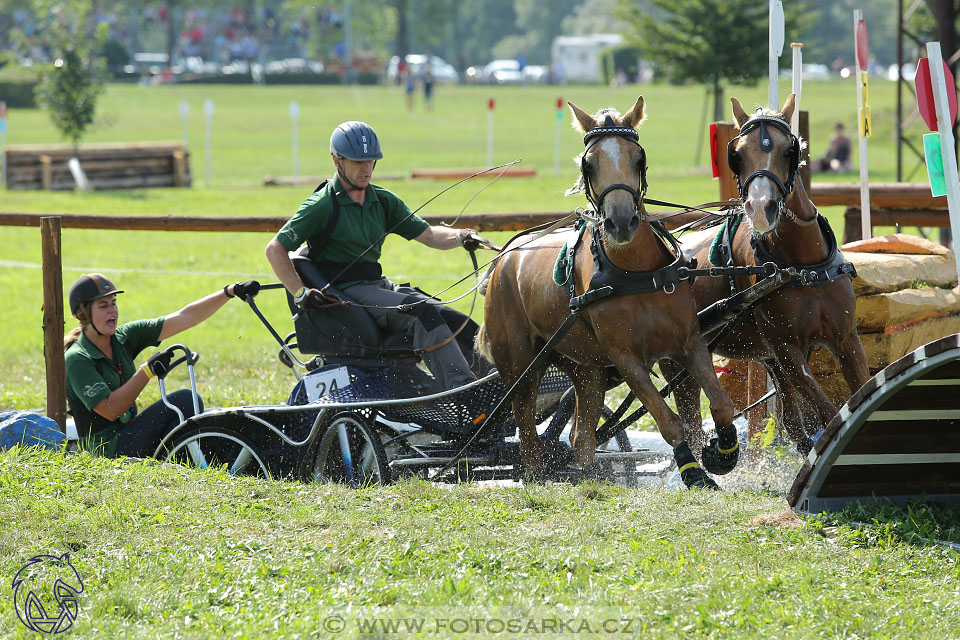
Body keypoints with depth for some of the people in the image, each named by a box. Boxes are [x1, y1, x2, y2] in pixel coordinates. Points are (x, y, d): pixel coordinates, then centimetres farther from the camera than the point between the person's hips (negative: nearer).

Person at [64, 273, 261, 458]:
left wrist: (230, 292, -7)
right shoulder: (76, 359, -15)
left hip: (129, 434, 8)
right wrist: (147, 370, -19)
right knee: (186, 400, -16)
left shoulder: (124, 337, 6)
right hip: (108, 451, -8)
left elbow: (184, 318, 2)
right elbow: (110, 411, -22)